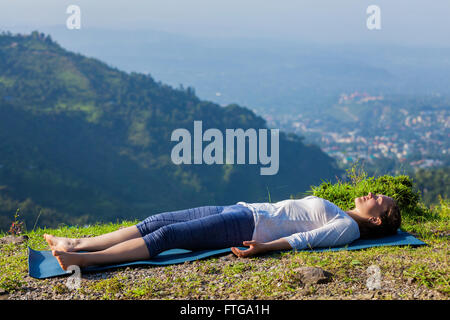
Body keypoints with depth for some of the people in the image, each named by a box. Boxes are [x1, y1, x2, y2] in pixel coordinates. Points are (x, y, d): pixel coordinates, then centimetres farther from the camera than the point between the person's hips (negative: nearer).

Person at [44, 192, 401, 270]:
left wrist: (265, 247, -30)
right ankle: (78, 244, -4)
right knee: (156, 221, -3)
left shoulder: (348, 227, -3)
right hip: (244, 210, 8)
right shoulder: (337, 213, 24)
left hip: (248, 226, -8)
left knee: (166, 235, -20)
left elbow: (307, 238, -17)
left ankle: (83, 259, -24)